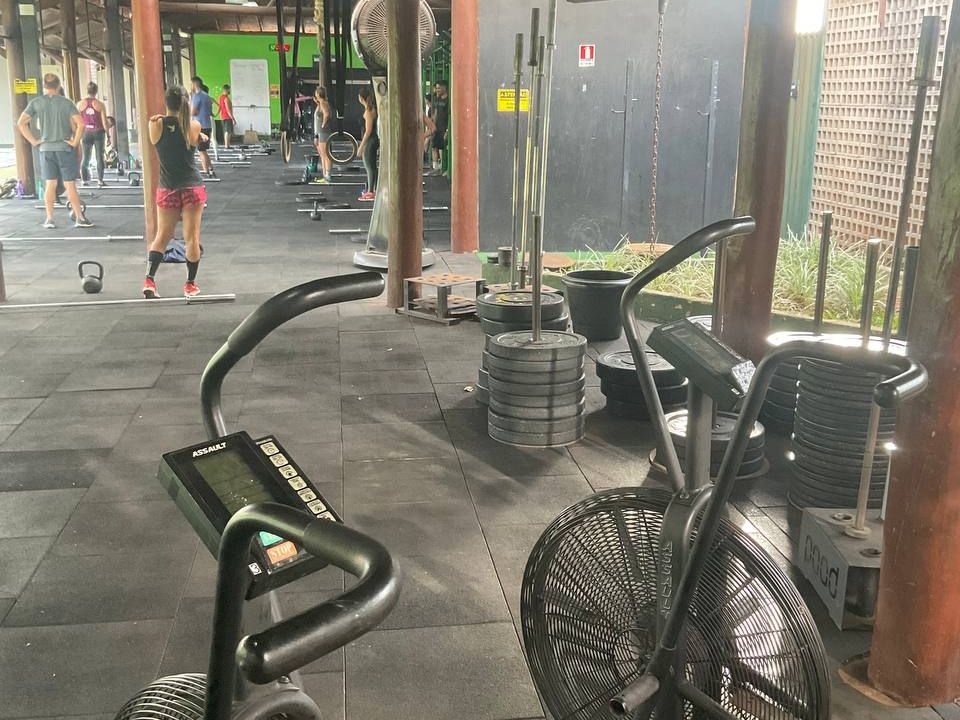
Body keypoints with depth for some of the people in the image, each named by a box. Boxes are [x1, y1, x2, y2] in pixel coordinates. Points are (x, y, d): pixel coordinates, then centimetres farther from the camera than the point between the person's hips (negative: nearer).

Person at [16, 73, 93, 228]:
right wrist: (75, 142, -5)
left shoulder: (36, 103, 1)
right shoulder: (66, 103, -4)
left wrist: (33, 141, 1)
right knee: (70, 184, 1)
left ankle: (49, 219, 8)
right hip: (65, 148, -2)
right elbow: (80, 124, -14)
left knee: (50, 184, 8)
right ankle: (80, 218, 2)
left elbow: (21, 123, -4)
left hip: (45, 148, 2)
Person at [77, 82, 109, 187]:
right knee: (99, 157, 3)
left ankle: (85, 179, 9)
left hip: (86, 133, 2)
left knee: (85, 158, 10)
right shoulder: (100, 105, -6)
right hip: (98, 132, -2)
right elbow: (104, 122, -5)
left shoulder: (80, 104, 0)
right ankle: (100, 180, 0)